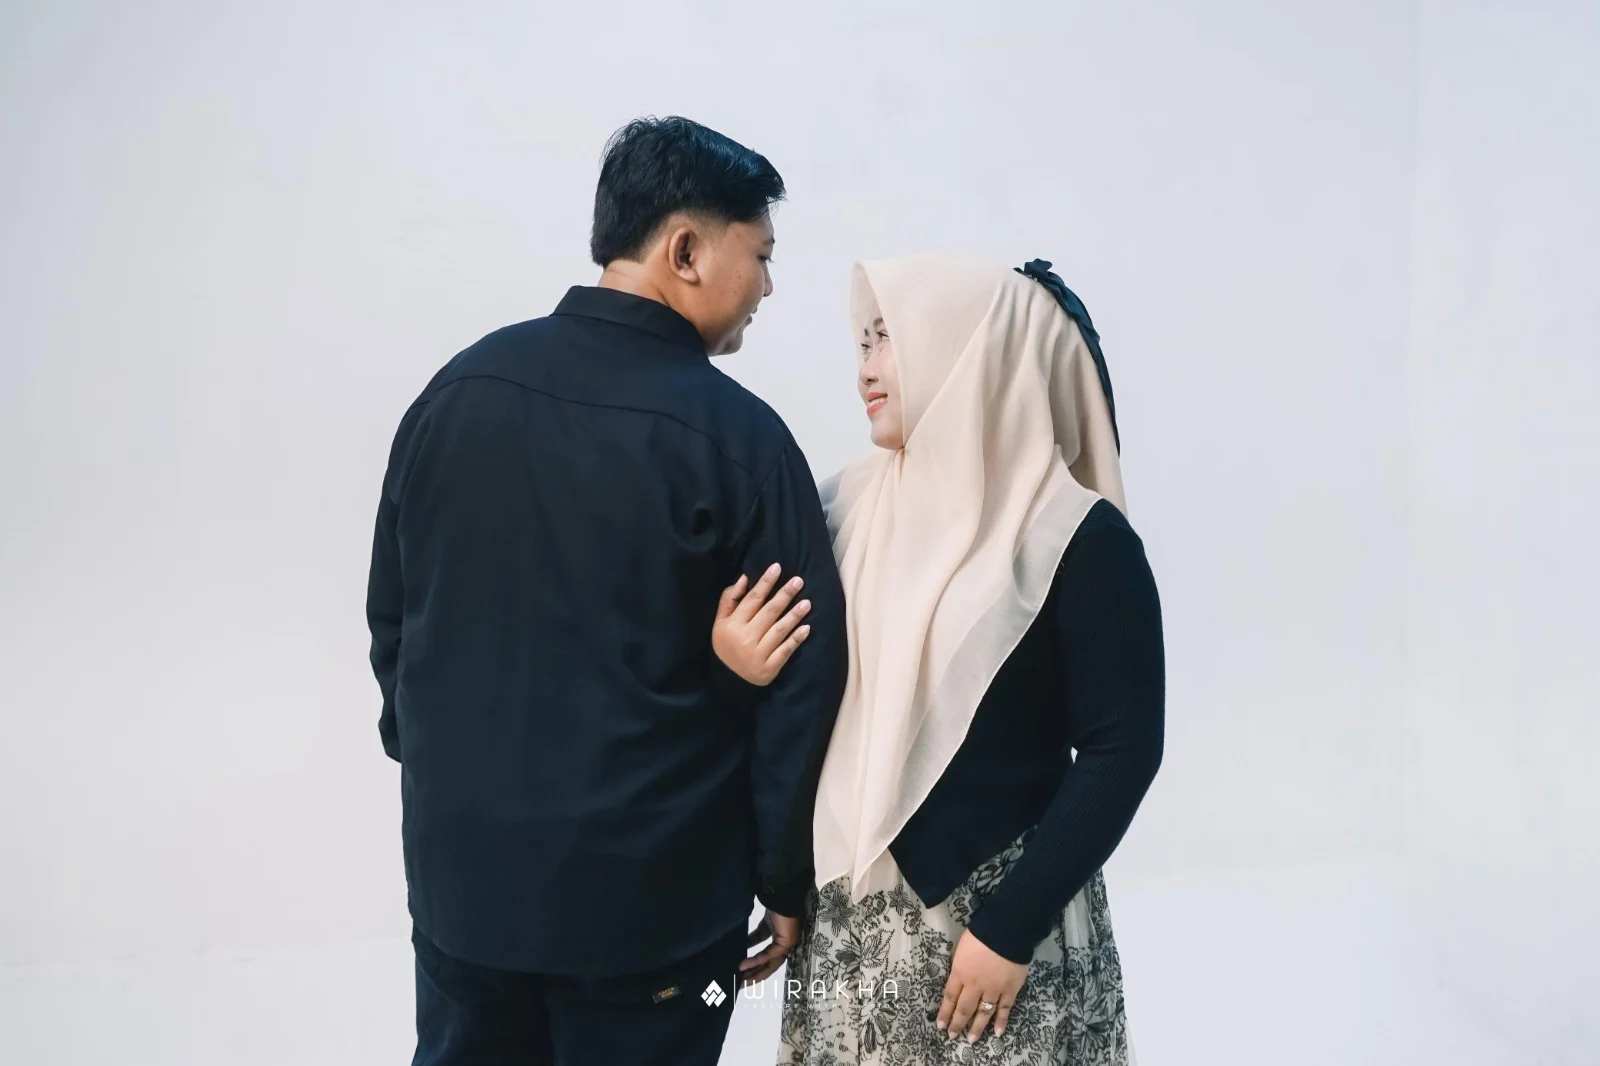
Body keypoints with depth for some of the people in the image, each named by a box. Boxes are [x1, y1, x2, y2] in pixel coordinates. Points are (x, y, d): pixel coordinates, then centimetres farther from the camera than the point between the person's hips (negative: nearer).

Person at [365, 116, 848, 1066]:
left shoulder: (460, 387, -2)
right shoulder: (737, 435, -16)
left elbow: (392, 611, 8)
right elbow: (800, 682, -13)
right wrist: (787, 879, 0)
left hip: (462, 865, 5)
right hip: (650, 893, -4)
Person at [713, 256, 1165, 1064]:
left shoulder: (1077, 537, -11)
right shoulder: (847, 507, 3)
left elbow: (1121, 751, -12)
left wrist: (1010, 926, -15)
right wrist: (741, 671, -11)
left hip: (996, 917, -4)